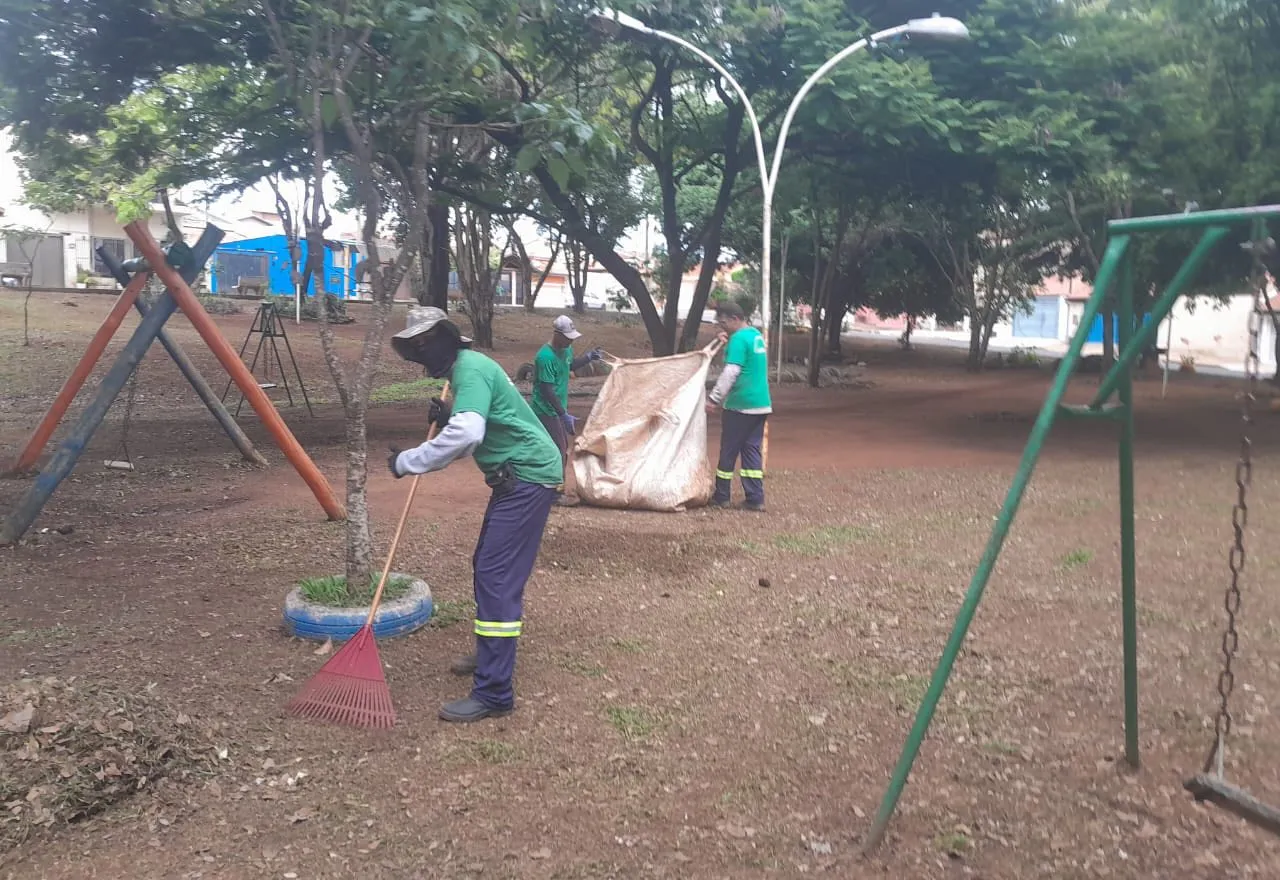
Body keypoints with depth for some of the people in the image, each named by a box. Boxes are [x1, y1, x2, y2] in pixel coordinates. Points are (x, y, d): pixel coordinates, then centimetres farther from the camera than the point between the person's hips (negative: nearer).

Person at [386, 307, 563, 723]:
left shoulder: (470, 368, -15)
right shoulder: (466, 368, 18)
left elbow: (465, 436, -31)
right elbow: (475, 431, 20)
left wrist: (406, 461, -24)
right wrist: (446, 416, 1)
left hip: (527, 477, -11)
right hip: (516, 475, 11)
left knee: (496, 577, -13)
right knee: (487, 566, 20)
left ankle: (493, 693, -12)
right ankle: (491, 654, 36)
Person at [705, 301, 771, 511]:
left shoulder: (739, 338, -14)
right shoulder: (757, 335, 14)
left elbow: (731, 372, -21)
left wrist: (714, 398, -20)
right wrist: (728, 344, 9)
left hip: (740, 405, -8)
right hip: (761, 404, 8)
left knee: (729, 450, 3)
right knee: (752, 449, 9)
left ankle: (721, 497, 13)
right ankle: (756, 499, 5)